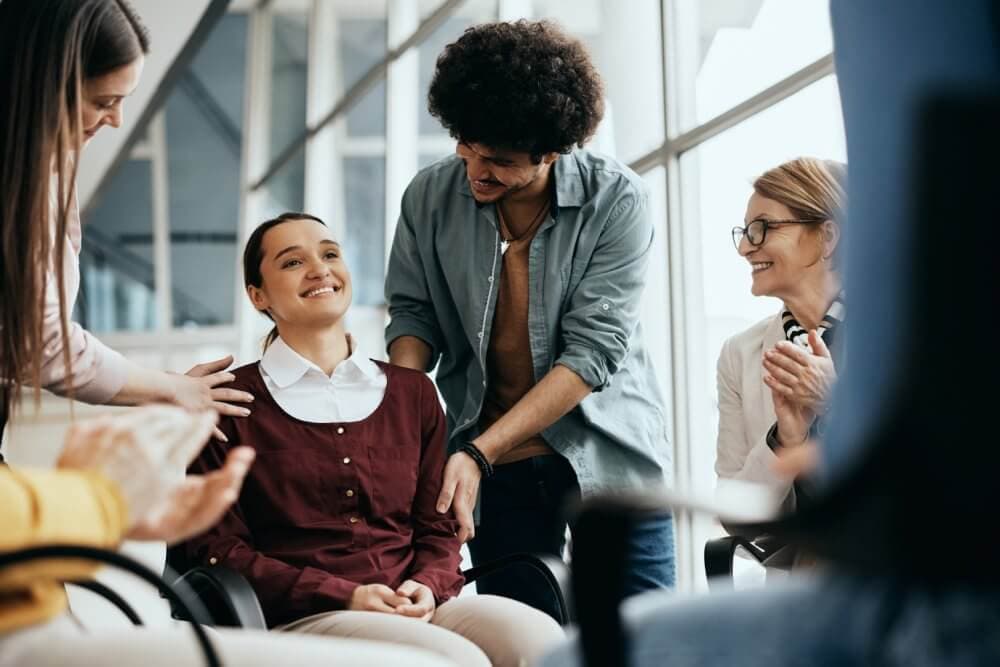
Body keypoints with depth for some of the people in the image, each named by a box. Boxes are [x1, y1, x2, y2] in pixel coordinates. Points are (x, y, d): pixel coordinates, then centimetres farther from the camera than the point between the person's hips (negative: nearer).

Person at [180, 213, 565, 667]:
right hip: (300, 621, -5)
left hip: (417, 609, 5)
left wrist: (428, 587, -8)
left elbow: (438, 526, 16)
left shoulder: (412, 392, 18)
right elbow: (217, 549, 1)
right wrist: (344, 596, -11)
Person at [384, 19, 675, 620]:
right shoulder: (431, 197, -3)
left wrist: (478, 452, -22)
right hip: (497, 468, 2)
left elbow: (593, 350, -17)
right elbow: (413, 312, 7)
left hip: (611, 458, -2)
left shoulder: (618, 201, -13)